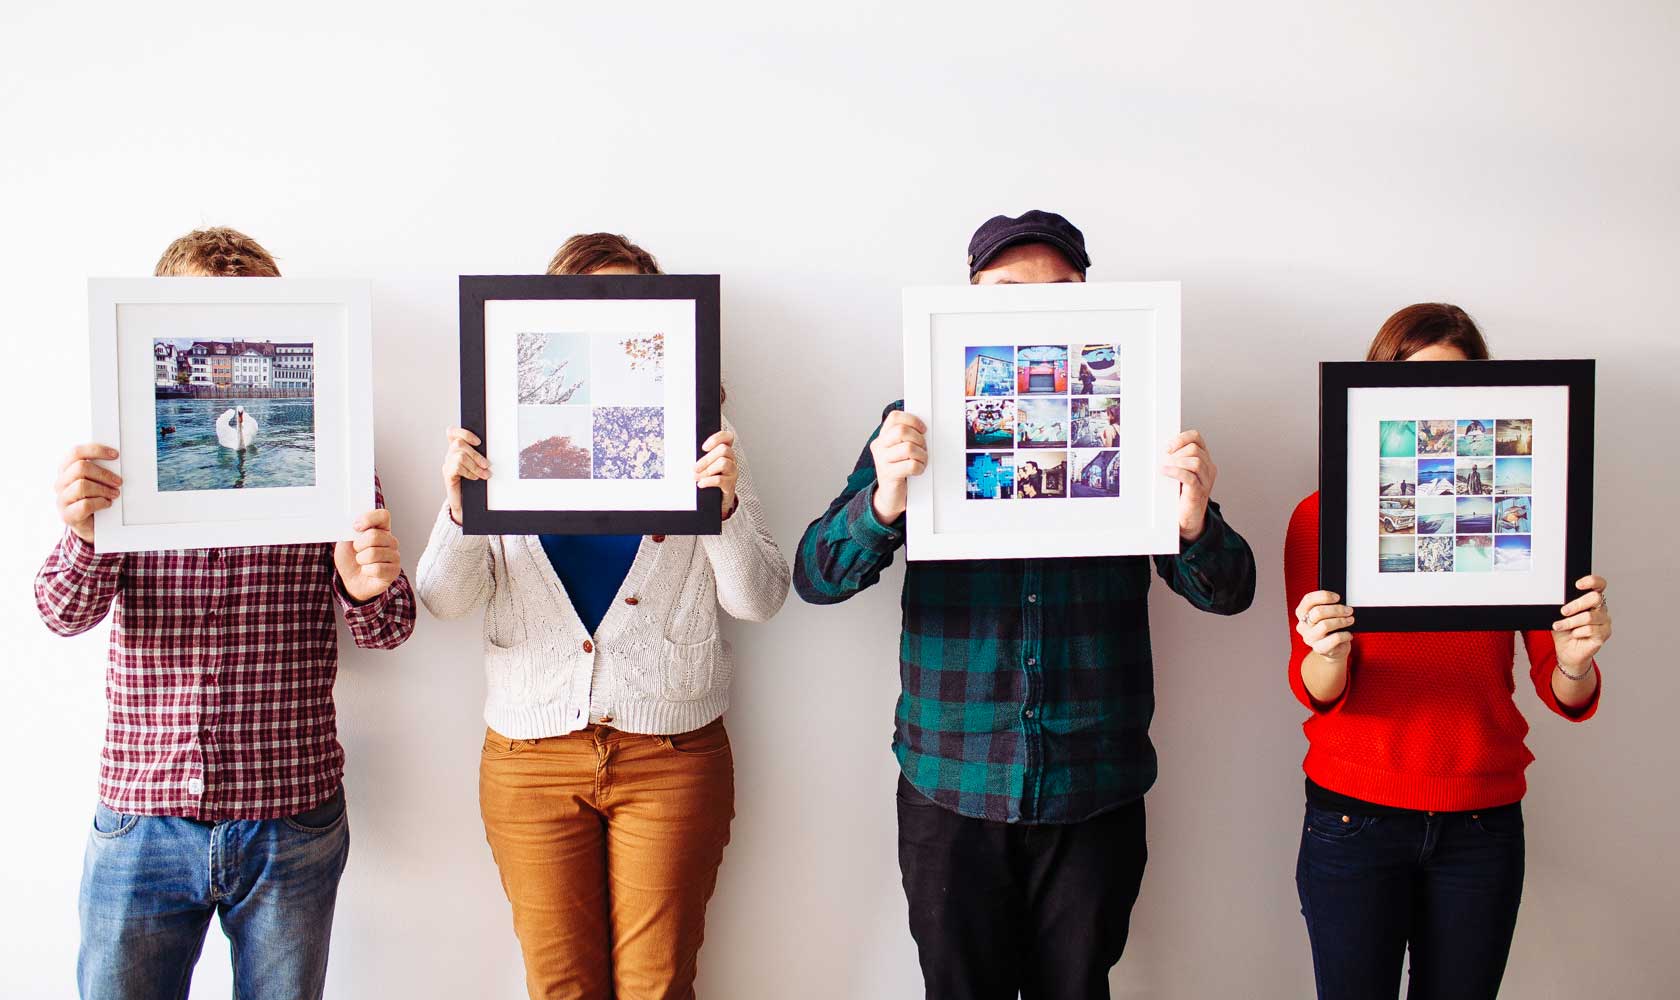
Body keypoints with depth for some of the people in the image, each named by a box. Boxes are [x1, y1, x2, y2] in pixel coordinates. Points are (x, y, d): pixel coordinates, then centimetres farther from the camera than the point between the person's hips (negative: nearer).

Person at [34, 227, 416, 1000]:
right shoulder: (125, 449, 5)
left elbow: (386, 631, -1)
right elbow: (66, 613, -3)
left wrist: (371, 588, -25)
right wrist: (83, 530, -25)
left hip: (292, 820, -1)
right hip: (142, 815, 1)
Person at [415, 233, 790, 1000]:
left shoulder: (695, 441, 0)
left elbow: (758, 600, -4)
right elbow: (444, 600, -1)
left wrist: (726, 502, -21)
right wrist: (459, 507, -20)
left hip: (670, 755, -1)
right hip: (530, 755, 1)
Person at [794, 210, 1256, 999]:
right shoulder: (920, 427, 1)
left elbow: (1228, 593, 1)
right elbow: (815, 575, -6)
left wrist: (1195, 525, -22)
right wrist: (883, 503, -27)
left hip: (1096, 793, 1)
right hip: (952, 788, 0)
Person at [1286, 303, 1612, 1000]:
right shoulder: (1322, 516, -3)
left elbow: (1568, 700, -2)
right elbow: (1315, 692, -9)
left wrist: (1573, 663, -25)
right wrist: (1328, 656, -31)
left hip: (1482, 826, 2)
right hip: (1353, 817, -1)